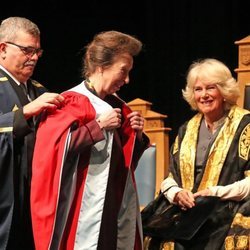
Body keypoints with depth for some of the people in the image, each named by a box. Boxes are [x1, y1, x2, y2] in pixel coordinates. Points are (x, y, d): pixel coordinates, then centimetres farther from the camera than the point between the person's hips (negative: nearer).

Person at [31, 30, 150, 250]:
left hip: (119, 207, 7)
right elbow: (54, 146, -22)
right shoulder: (71, 103, -7)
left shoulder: (117, 107, 15)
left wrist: (137, 135, 3)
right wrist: (98, 125, -18)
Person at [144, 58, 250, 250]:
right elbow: (169, 178, 17)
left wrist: (217, 193, -15)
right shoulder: (186, 131, 18)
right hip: (186, 219, 4)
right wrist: (176, 194, -4)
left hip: (229, 220, -4)